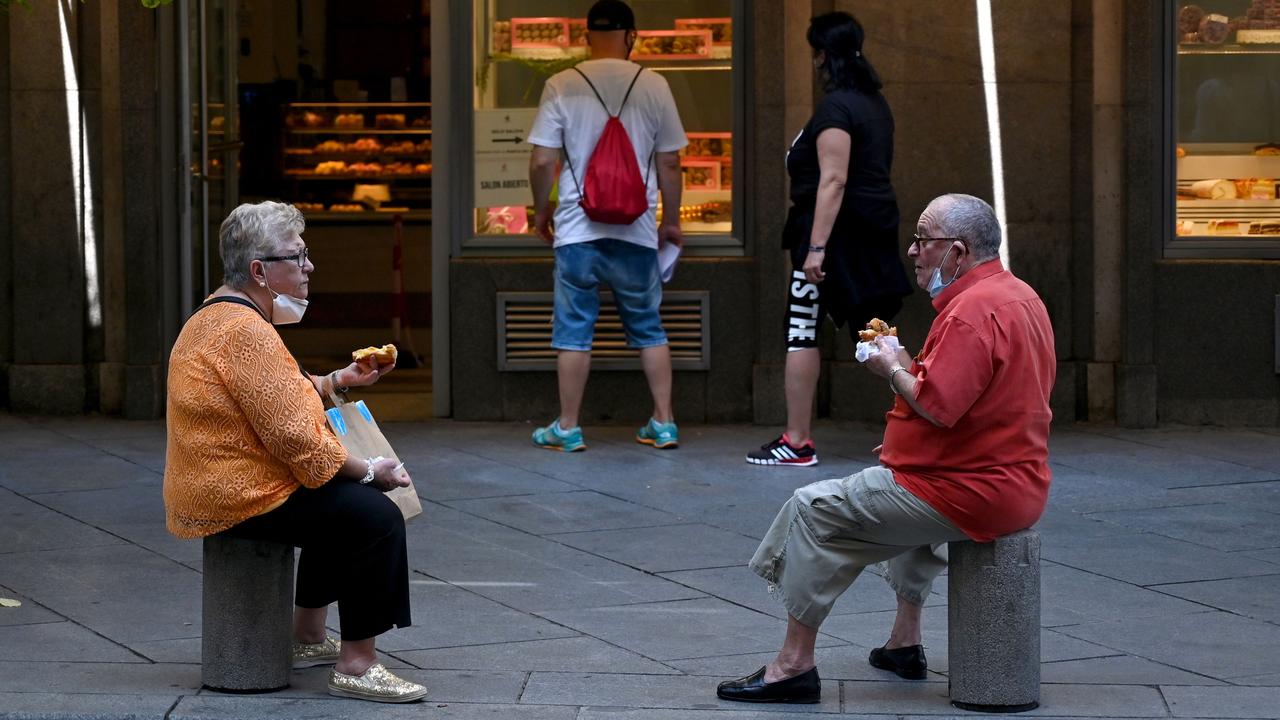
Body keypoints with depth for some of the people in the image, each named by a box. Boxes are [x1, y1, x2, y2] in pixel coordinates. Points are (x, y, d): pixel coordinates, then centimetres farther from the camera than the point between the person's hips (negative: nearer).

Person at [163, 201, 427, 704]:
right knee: (375, 515, -17)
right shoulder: (248, 332, -22)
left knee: (342, 501, 28)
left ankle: (307, 637, 32)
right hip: (237, 501, -12)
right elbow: (294, 435, -25)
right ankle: (355, 666, -15)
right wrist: (369, 472, -13)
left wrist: (339, 380, 16)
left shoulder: (218, 316, 14)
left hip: (211, 488, 12)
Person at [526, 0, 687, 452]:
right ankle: (664, 423, 14)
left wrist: (541, 211, 11)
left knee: (574, 330, 6)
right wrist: (671, 221, 16)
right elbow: (669, 164, 4)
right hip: (637, 230, 1)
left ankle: (568, 428, 11)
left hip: (578, 229, -1)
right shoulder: (654, 87, -1)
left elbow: (542, 161, -5)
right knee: (648, 329, 13)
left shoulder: (562, 87, -5)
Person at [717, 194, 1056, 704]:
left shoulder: (972, 312, -21)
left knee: (816, 509, -4)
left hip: (966, 495, -11)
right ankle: (905, 643, 40)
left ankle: (794, 663, -3)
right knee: (908, 494, 40)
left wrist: (894, 370, -10)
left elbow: (936, 406, -28)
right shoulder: (1020, 295, 12)